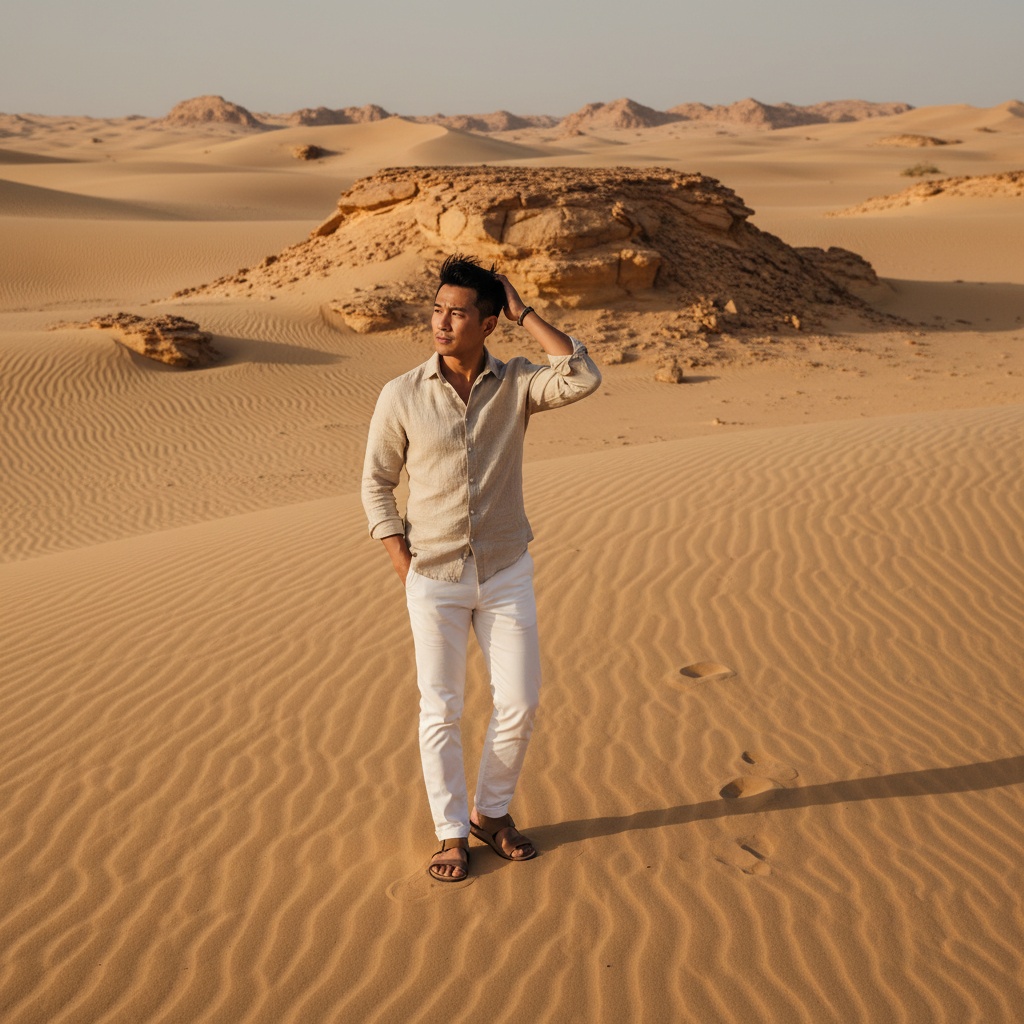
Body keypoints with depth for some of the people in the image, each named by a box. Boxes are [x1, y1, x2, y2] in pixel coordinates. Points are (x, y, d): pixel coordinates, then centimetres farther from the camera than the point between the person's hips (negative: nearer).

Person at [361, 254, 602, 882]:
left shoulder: (517, 384, -6)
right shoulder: (402, 396, -8)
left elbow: (584, 380, -25)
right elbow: (377, 483, 1)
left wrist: (525, 313, -19)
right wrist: (404, 566, -4)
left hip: (507, 572, 1)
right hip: (435, 580, -1)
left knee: (520, 703, 6)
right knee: (441, 711, 5)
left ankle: (492, 810, 30)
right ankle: (453, 832, 23)